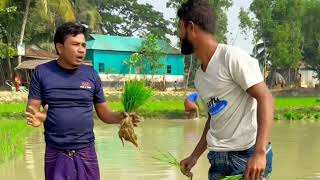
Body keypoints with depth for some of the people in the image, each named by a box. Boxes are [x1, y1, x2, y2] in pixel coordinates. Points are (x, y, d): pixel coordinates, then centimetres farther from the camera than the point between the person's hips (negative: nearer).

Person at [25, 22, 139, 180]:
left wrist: (121, 117, -12)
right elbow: (32, 109, -1)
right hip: (55, 154, -1)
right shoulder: (42, 72, -1)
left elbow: (104, 113, 8)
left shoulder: (91, 75, 3)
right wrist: (35, 117, -24)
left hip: (85, 153, 1)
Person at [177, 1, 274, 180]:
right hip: (217, 158, 7)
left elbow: (265, 98, -18)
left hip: (247, 156, -7)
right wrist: (195, 155, 15)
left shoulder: (232, 56, -12)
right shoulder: (199, 77, 13)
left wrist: (260, 152, -27)